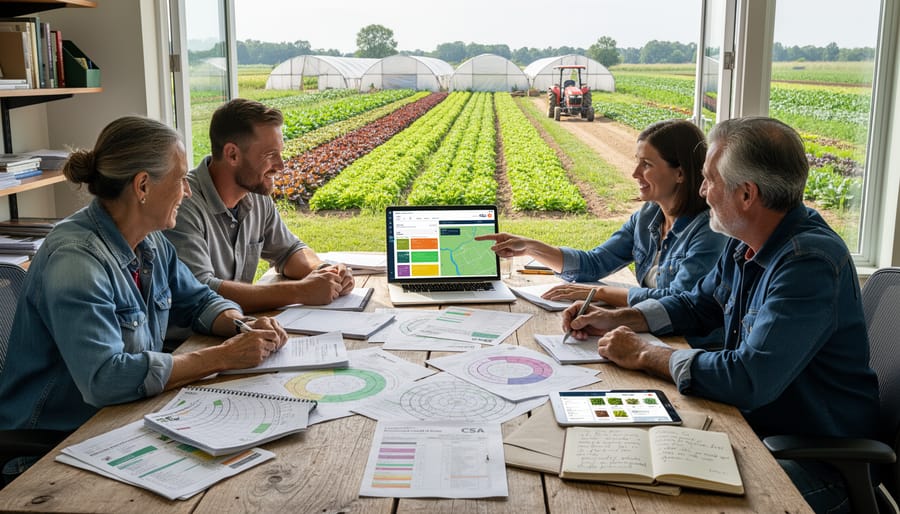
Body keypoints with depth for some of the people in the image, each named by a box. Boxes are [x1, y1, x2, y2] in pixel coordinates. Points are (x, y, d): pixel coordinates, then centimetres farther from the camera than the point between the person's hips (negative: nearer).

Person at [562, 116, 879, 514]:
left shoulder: (811, 262, -27)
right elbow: (696, 306, 19)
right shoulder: (745, 245, 3)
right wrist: (617, 319, 4)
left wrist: (645, 355, -21)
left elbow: (750, 379, -33)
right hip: (754, 428, 8)